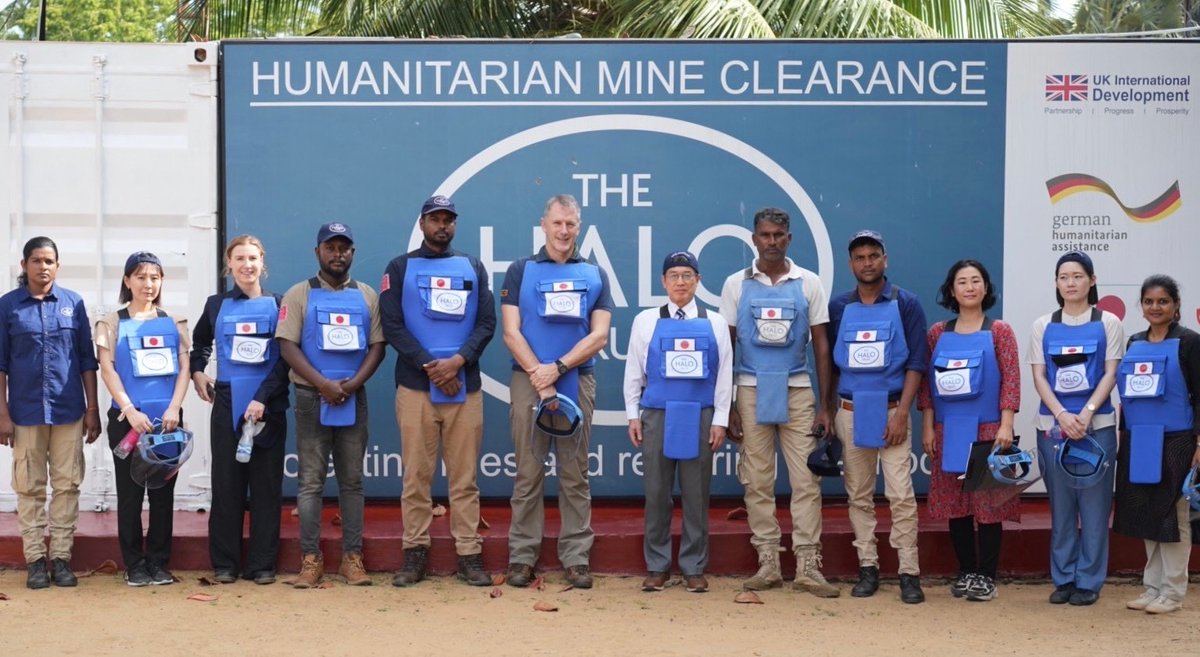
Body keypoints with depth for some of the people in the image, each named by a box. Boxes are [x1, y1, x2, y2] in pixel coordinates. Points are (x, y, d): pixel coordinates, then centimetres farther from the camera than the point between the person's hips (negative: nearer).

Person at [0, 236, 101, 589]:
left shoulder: (73, 303, 4)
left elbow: (86, 358, 6)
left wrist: (92, 408, 3)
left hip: (68, 410, 1)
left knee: (67, 485, 4)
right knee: (30, 488, 5)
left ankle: (61, 556, 11)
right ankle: (35, 559, 11)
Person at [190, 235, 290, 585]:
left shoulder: (278, 305, 3)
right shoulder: (217, 305, 10)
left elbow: (284, 359, -4)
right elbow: (199, 343, 27)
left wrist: (263, 398, -13)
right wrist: (197, 372, 11)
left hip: (268, 407, -1)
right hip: (227, 404, 1)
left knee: (266, 484, 2)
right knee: (226, 482, 3)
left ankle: (262, 564, 7)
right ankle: (225, 563, 9)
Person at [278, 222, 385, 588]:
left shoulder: (367, 296, 10)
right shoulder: (299, 295, 2)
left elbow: (377, 345, 5)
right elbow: (287, 345, -5)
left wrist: (353, 383, -11)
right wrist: (323, 384, -15)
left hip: (354, 398, 2)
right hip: (312, 398, -2)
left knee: (352, 481, 6)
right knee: (311, 481, 0)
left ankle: (352, 557, 11)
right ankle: (311, 559, 4)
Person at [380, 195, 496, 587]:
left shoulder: (473, 268, 13)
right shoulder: (400, 268, 8)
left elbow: (487, 324, 6)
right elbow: (391, 325, -1)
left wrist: (458, 361, -11)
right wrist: (429, 365, -11)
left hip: (465, 387, 1)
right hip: (415, 387, -1)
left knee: (465, 477, 2)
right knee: (417, 476, 0)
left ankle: (469, 555, 4)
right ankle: (415, 555, 6)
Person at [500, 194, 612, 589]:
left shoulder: (595, 275, 10)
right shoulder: (520, 271, 7)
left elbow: (599, 336, 1)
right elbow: (511, 333, -1)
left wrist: (558, 368, -12)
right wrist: (540, 378, -11)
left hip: (577, 381, 1)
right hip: (528, 379, -1)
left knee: (575, 474, 3)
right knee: (528, 473, 1)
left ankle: (576, 558, 7)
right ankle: (522, 557, 6)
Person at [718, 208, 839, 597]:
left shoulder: (809, 284, 5)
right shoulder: (736, 284, 5)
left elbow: (821, 345, 6)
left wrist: (825, 406, 1)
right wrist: (727, 407, 1)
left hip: (797, 391, 0)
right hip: (751, 390, 0)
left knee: (806, 479, -4)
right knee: (757, 481, 3)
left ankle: (808, 565, 0)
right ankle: (768, 563, 11)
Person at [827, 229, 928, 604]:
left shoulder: (906, 305, 0)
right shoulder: (839, 308, 8)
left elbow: (916, 362, -4)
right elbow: (831, 363, 13)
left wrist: (901, 413, -12)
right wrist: (827, 412, 8)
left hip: (891, 411, -3)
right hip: (850, 412, 3)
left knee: (901, 494, -7)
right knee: (859, 495, 7)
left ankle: (909, 573, -3)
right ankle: (868, 568, 14)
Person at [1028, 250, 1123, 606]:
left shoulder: (1107, 323, 4)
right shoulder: (1043, 326, 8)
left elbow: (1111, 374, -2)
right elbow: (1039, 377, 3)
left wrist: (1086, 414, -15)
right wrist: (1062, 415, -12)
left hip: (1097, 425, -2)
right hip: (1052, 425, 2)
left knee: (1094, 504, -1)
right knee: (1060, 504, 5)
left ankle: (1088, 581, 6)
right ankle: (1063, 578, 13)